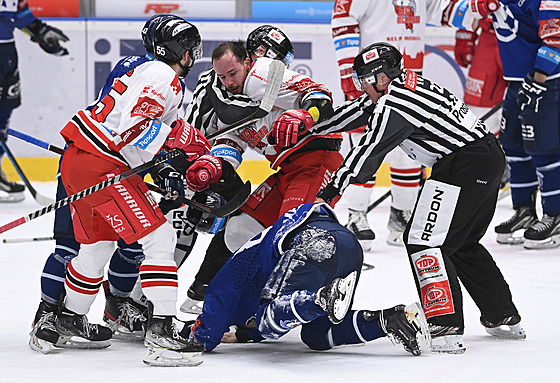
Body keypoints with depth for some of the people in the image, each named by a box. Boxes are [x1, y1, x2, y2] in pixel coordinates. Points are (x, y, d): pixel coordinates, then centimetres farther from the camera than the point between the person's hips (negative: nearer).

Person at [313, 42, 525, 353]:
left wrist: (328, 193, -6)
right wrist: (310, 127, 28)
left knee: (424, 240, -11)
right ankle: (504, 318, 28)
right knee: (463, 243, 22)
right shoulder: (408, 82, 15)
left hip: (465, 167, -11)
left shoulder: (394, 105, -14)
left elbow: (368, 155, -12)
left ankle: (447, 330, -19)